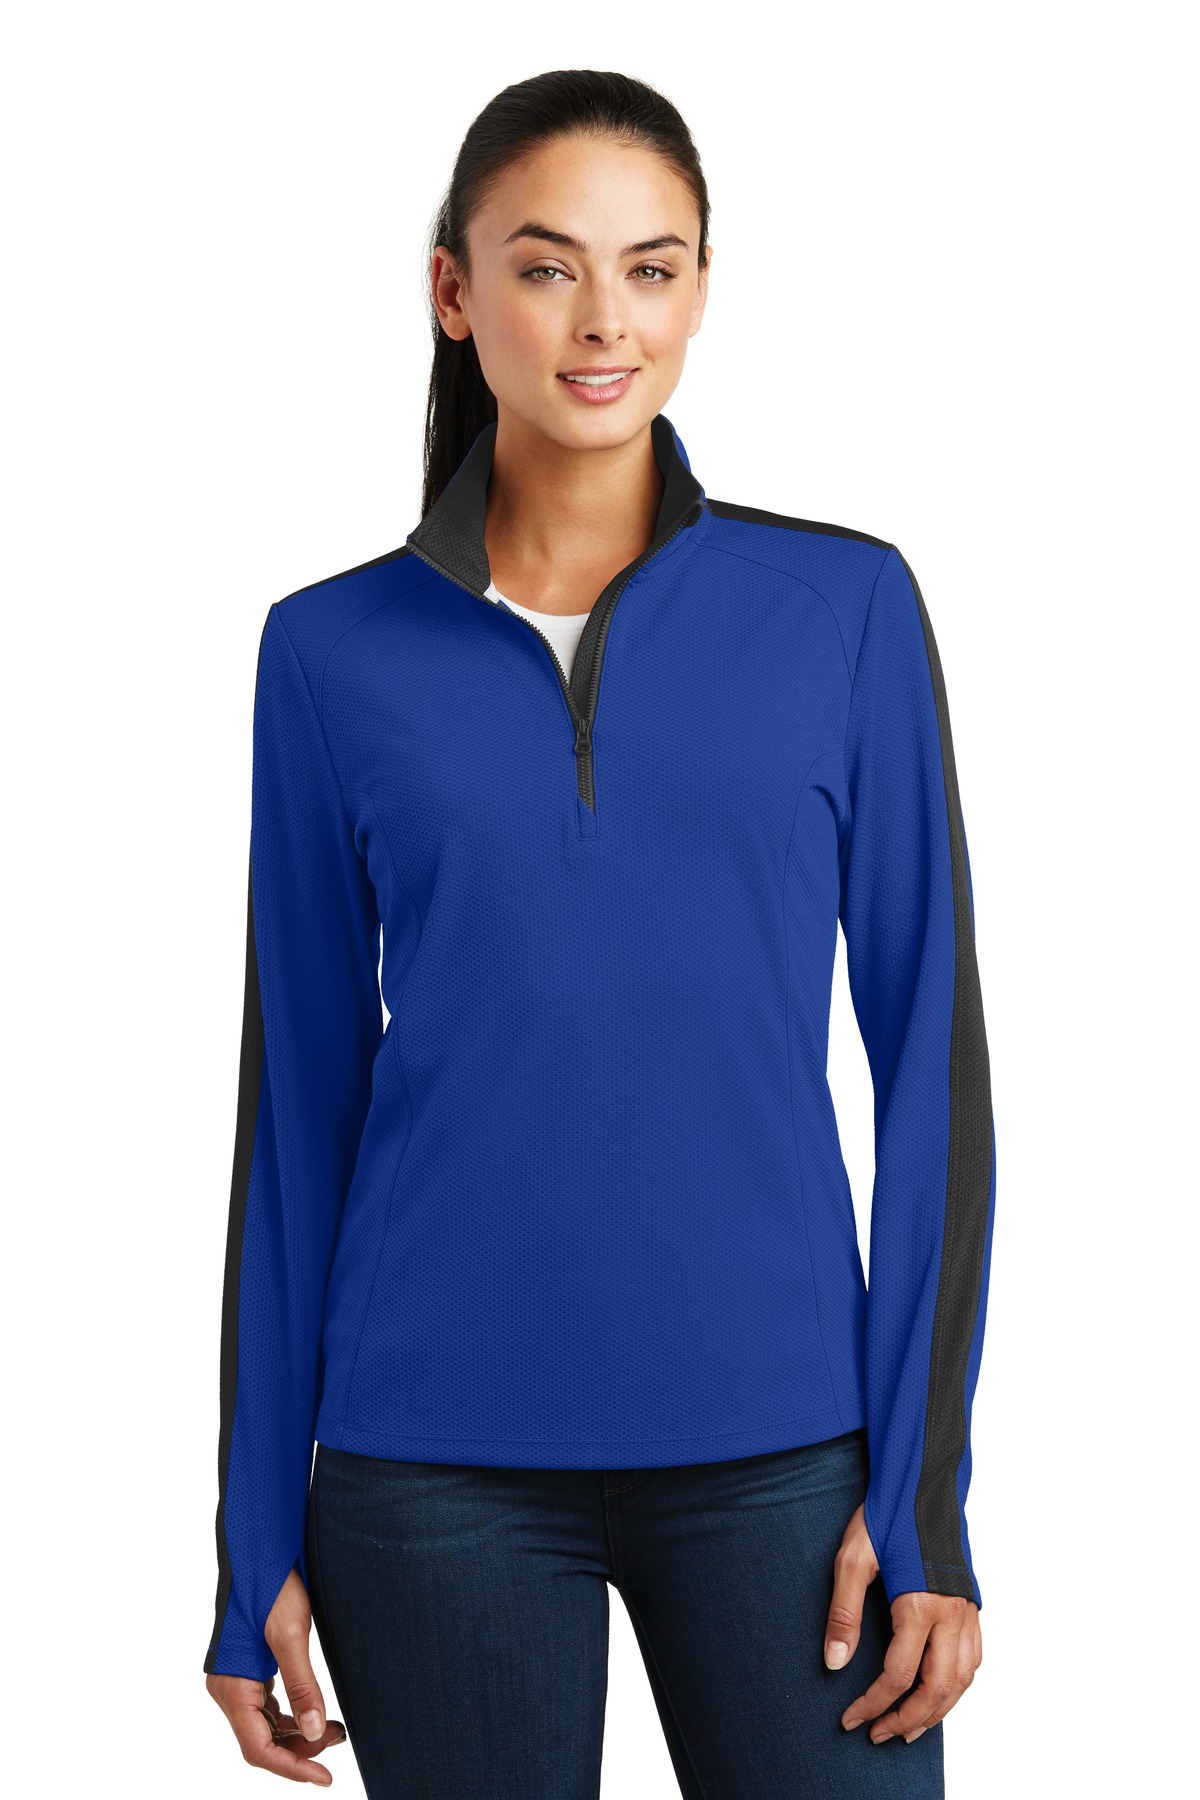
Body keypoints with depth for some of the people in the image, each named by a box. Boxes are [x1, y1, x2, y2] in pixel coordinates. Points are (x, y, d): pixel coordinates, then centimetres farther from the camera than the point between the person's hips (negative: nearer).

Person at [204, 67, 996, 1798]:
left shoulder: (845, 609, 1)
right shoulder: (335, 651, 3)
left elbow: (931, 1048, 1)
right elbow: (301, 1091, 6)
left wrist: (928, 1487, -5)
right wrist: (258, 1529, 5)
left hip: (774, 1452, 0)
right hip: (438, 1463, 1)